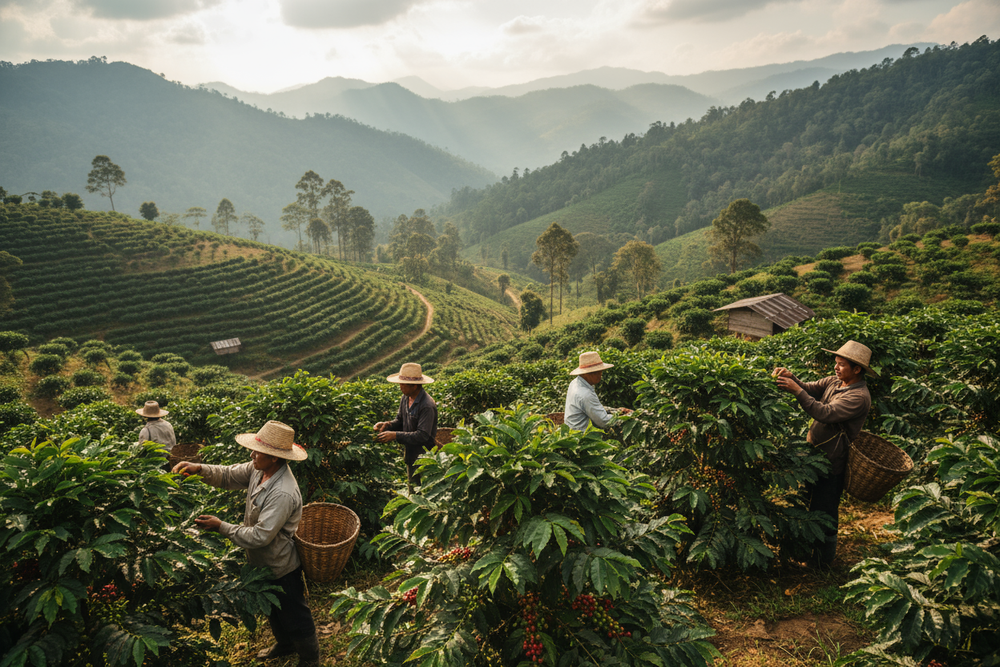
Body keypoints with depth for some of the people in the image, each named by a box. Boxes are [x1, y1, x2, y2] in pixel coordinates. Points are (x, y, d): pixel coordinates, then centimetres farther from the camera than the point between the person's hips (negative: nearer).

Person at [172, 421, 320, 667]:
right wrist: (200, 469, -15)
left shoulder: (283, 494, -38)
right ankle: (285, 644, 55)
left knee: (295, 616, 13)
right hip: (264, 563, 9)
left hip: (281, 568, -9)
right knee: (273, 609, 30)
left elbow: (260, 536, -35)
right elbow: (229, 475, 3)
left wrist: (221, 527, -27)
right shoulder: (260, 469, -10)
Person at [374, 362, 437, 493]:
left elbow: (423, 435, -27)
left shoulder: (427, 406, -24)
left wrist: (395, 435, -28)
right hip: (411, 457, 9)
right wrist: (387, 425, -8)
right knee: (412, 493, 19)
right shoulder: (405, 398, 4)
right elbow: (400, 421, 14)